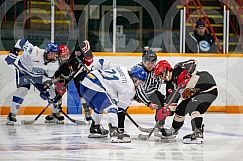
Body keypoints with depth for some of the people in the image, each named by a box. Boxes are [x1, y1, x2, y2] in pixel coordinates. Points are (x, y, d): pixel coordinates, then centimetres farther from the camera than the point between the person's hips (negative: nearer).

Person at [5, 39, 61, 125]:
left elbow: (48, 76, -6)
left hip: (38, 75, 5)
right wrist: (14, 52, -35)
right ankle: (12, 115, -17)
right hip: (24, 70, -5)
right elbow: (21, 42, -29)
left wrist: (45, 86, -19)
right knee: (22, 90, -24)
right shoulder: (35, 52, -34)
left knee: (50, 92, -1)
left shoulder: (55, 64, -18)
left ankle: (56, 113, 23)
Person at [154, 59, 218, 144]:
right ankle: (174, 130, 36)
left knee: (195, 109, -27)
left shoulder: (178, 69, -18)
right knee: (181, 108, 15)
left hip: (208, 88, -10)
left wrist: (186, 75, -43)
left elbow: (193, 63, -31)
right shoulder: (171, 83, 7)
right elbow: (172, 98, 9)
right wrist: (167, 109, -4)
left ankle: (198, 134, -34)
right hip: (194, 93, 10)